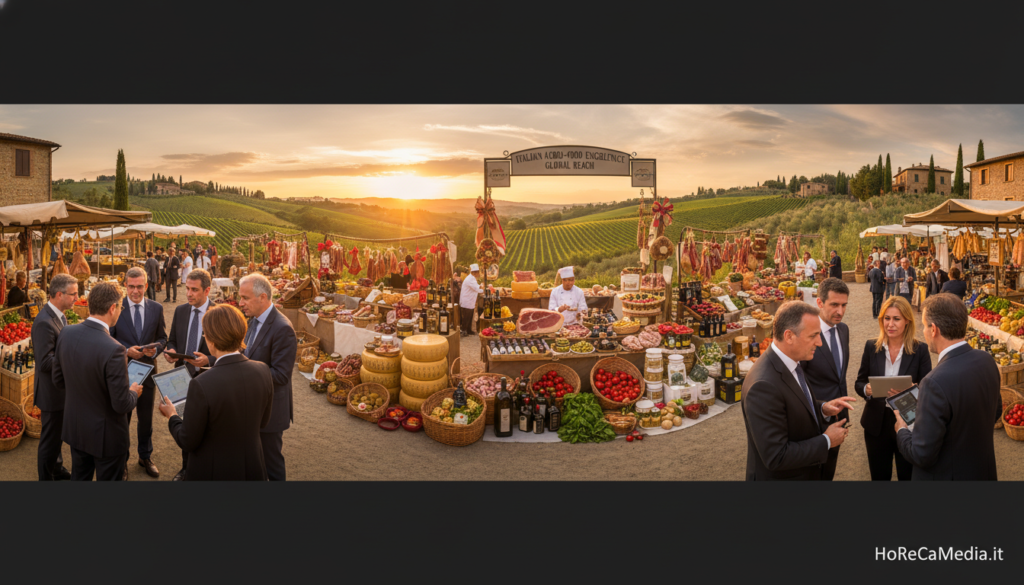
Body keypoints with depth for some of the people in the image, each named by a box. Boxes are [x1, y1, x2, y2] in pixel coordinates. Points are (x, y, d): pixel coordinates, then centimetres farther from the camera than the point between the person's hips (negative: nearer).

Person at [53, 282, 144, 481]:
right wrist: (134, 392, -3)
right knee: (108, 479, 14)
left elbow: (58, 379, 4)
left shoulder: (66, 333, -11)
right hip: (105, 435, -6)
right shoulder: (113, 350, -32)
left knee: (79, 477, 25)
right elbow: (122, 405, -25)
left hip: (74, 427, 6)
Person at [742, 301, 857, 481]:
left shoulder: (791, 361, -4)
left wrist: (822, 408, -6)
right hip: (779, 475, -8)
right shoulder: (764, 386, -31)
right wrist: (826, 441, -18)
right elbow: (776, 457, -29)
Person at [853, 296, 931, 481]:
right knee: (879, 477, 14)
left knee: (908, 476, 14)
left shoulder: (920, 349, -7)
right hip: (876, 423, 2)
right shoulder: (871, 347, -2)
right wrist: (866, 389, -19)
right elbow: (859, 383, 3)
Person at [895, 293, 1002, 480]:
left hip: (944, 475, -7)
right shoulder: (987, 360, -8)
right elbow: (996, 412, 10)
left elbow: (921, 455, -25)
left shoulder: (936, 383, -32)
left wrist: (902, 431, -7)